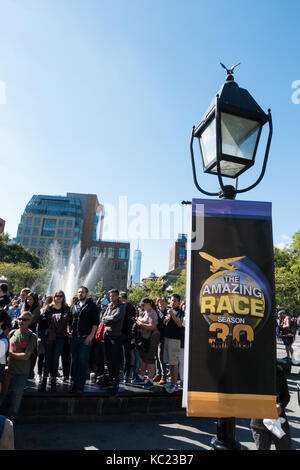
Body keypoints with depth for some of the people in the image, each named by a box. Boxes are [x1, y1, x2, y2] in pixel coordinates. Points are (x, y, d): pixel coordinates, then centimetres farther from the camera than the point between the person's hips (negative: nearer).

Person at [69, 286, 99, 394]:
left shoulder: (92, 306, -2)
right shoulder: (74, 306, 14)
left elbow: (95, 322, -7)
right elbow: (70, 320, 20)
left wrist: (91, 335, -14)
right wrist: (68, 331, 4)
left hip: (86, 337, -5)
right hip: (74, 337, 5)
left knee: (83, 361, -4)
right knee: (74, 361, 10)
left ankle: (80, 386, 4)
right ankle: (75, 383, 22)